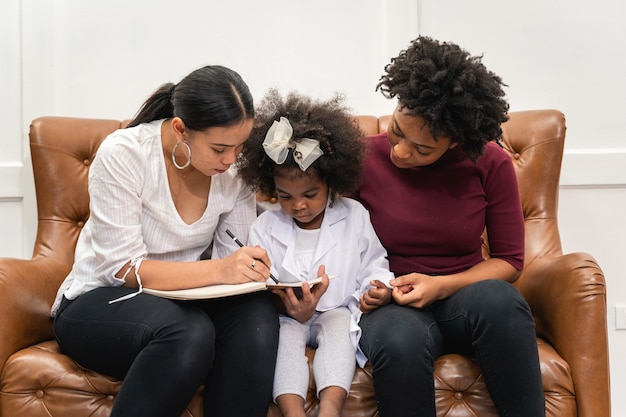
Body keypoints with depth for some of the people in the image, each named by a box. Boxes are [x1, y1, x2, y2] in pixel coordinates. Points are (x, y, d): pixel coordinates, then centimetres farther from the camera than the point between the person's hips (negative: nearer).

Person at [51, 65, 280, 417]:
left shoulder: (235, 168, -7)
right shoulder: (123, 155, -20)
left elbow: (234, 258, -3)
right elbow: (124, 269, -23)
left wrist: (263, 276, -25)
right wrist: (216, 270, -35)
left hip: (183, 302, 4)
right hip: (101, 302, -3)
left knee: (257, 316, -29)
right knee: (187, 332, -36)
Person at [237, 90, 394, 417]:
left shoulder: (354, 217, 1)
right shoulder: (265, 227, 1)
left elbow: (373, 264, 10)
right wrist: (294, 312, -22)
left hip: (337, 313, 0)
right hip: (285, 316, 0)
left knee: (339, 325, -31)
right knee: (286, 332, -31)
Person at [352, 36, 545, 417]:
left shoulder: (491, 163, -4)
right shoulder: (365, 159, -6)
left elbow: (509, 261, 0)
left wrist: (440, 286, -14)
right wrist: (362, 288, -15)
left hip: (462, 298, 1)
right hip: (394, 305, -1)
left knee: (499, 298, -35)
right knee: (400, 342, -38)